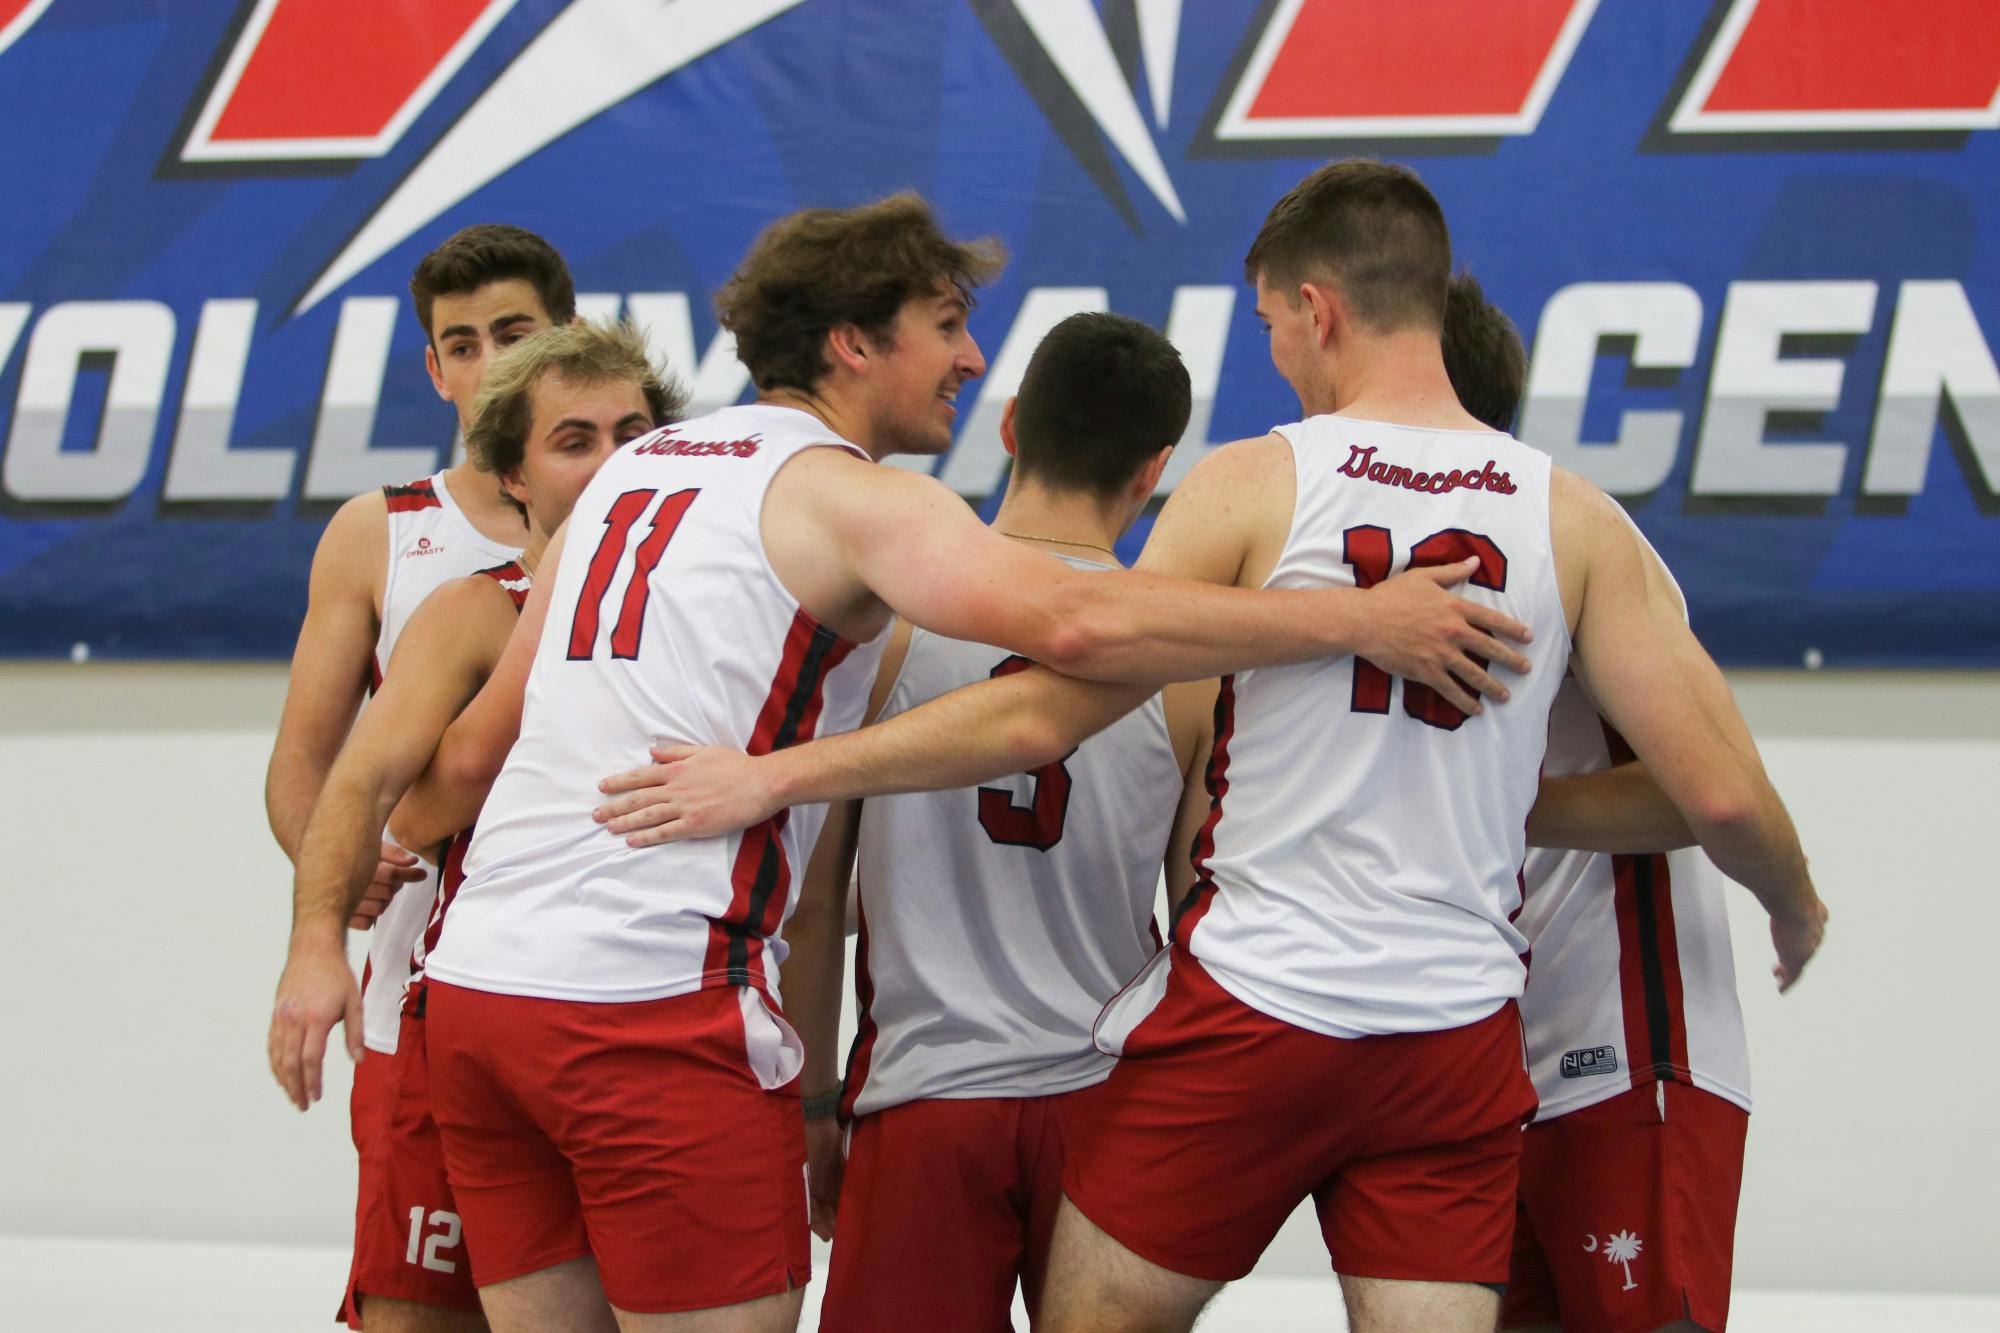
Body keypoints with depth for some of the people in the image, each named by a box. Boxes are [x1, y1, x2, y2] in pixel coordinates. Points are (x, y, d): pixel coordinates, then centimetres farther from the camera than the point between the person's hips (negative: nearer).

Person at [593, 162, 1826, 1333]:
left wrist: (776, 775, -1)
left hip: (1251, 1002, -2)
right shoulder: (1573, 518, 2)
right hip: (1457, 1032, 3)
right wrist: (1796, 909, 22)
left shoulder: (1253, 486, -5)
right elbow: (1719, 792, 0)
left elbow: (1043, 714, -8)